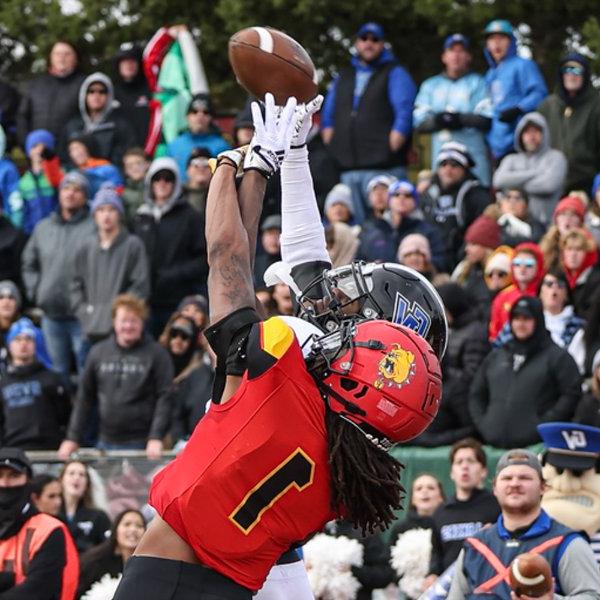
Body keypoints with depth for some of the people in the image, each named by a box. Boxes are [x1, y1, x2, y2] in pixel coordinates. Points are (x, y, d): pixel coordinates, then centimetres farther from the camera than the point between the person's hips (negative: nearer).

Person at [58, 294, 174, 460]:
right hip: (106, 443, 3)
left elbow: (165, 398, -5)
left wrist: (156, 438, -15)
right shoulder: (98, 352, 10)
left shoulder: (156, 354, 0)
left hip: (141, 445, -3)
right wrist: (72, 438, 7)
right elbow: (84, 398, 13)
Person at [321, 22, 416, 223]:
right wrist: (332, 150, 10)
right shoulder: (343, 77, 24)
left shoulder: (395, 74, 6)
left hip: (383, 168, -6)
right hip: (347, 170, 6)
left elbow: (403, 117, -4)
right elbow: (327, 119, 24)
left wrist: (390, 152, -12)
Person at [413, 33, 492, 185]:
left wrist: (461, 119, -16)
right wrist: (437, 120, -11)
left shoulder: (478, 83, 9)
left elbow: (487, 120, -3)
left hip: (473, 157, -3)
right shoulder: (430, 85, 19)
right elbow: (419, 123, 9)